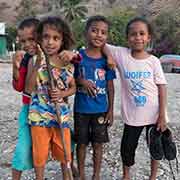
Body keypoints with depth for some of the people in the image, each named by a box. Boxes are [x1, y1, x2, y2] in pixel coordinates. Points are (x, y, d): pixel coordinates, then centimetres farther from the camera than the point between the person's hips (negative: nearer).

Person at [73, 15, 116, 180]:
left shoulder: (106, 59, -4)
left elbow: (110, 86, 1)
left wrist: (111, 109, 1)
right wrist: (81, 81, -19)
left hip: (101, 109, 1)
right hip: (81, 108, 0)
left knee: (98, 143, 11)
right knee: (81, 143, 13)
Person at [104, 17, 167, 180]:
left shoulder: (153, 61, -7)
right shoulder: (121, 54, -7)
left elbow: (162, 88, -6)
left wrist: (162, 116, -9)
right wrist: (109, 57, -20)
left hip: (154, 115, 0)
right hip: (131, 115, 0)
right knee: (127, 147, 12)